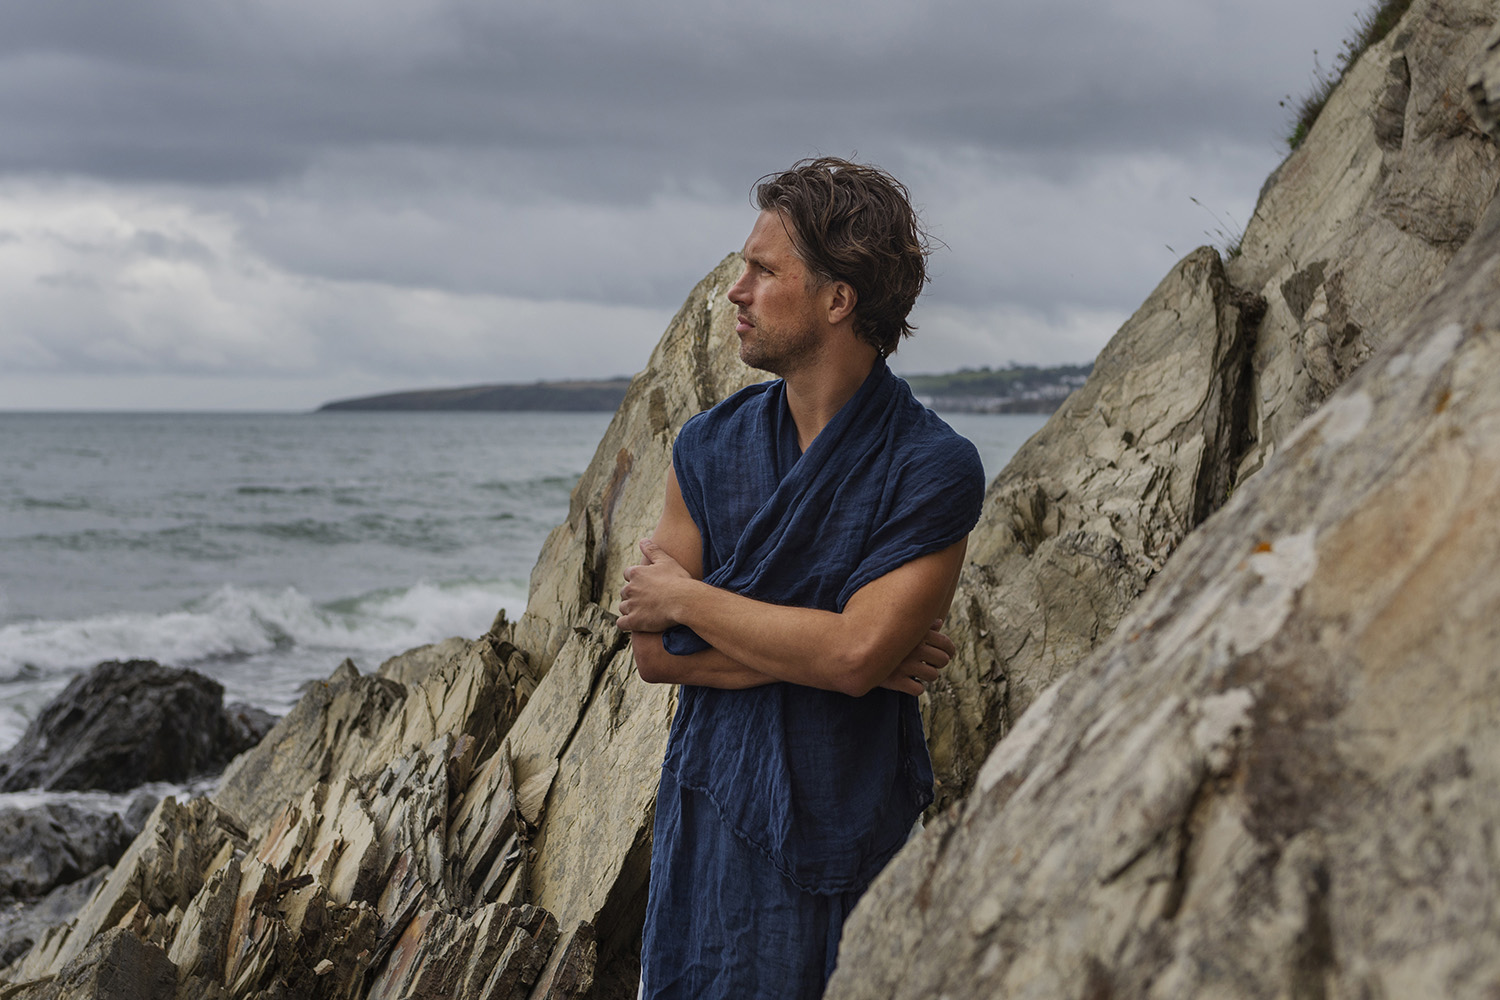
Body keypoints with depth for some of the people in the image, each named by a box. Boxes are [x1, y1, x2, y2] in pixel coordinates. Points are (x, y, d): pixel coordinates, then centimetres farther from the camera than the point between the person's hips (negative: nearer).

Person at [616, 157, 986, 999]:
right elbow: (654, 653, -2)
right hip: (707, 823, 4)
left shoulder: (935, 470, -12)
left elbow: (855, 654, -22)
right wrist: (813, 649, -14)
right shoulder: (710, 447, 3)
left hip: (848, 841, -4)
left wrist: (687, 598, -10)